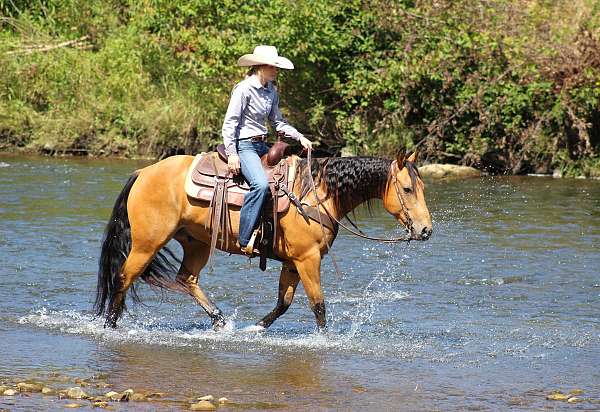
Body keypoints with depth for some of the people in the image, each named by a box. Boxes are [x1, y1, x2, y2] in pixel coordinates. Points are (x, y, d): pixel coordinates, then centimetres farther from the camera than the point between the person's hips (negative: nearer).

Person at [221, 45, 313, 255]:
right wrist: (231, 154, -20)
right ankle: (245, 240, -29)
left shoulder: (271, 91, 11)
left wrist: (299, 137, 7)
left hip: (262, 145, 9)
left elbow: (278, 121, 20)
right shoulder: (244, 89, -13)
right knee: (261, 184, -31)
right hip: (244, 145, -9)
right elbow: (229, 123, -14)